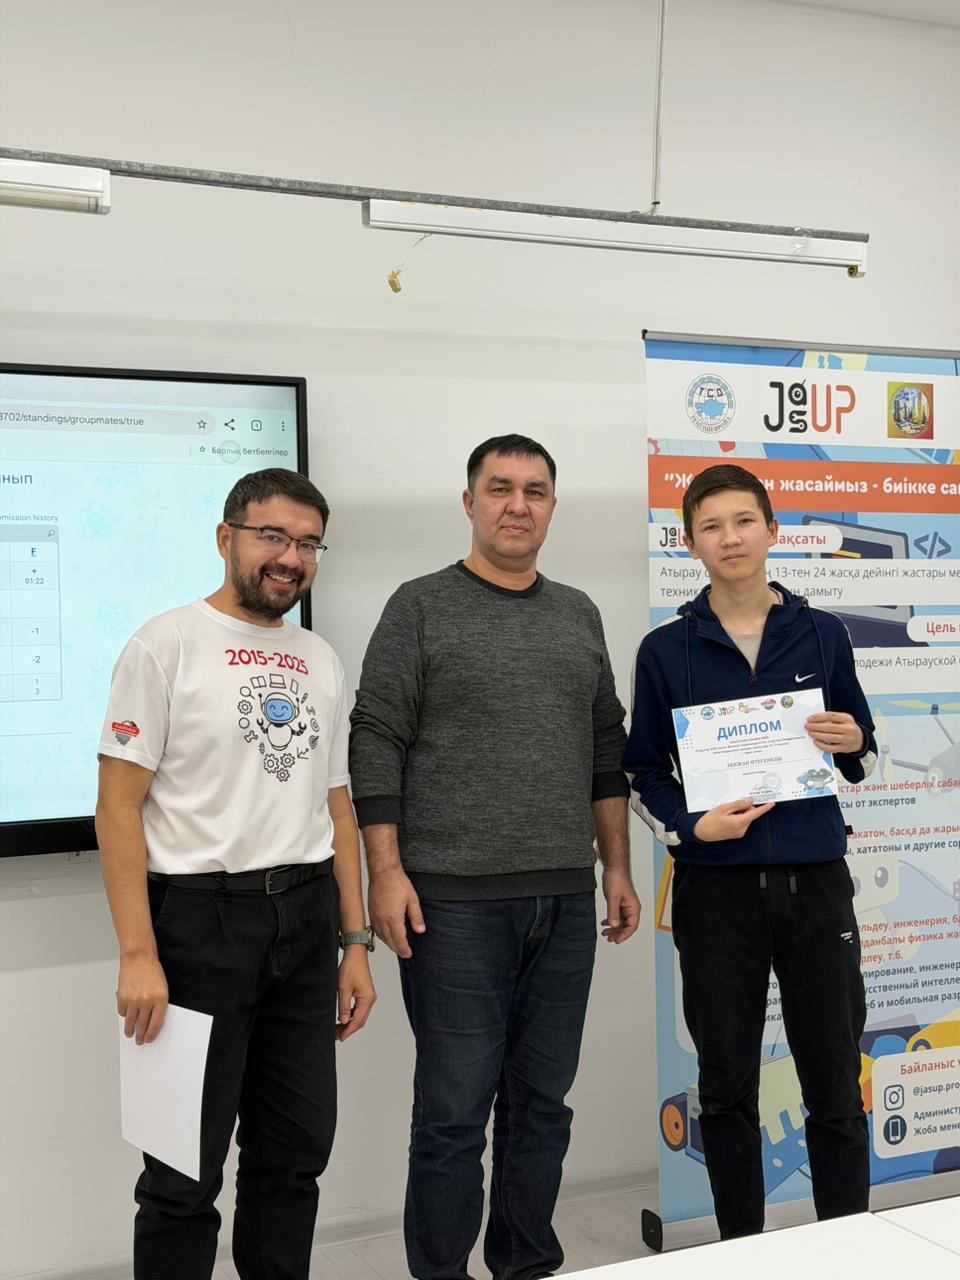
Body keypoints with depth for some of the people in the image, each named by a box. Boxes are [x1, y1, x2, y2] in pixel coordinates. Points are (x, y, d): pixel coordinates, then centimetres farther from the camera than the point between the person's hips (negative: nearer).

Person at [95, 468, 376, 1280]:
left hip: (305, 925, 6)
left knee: (296, 1152, 15)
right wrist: (139, 954, -18)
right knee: (187, 1168, 5)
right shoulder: (168, 645, -7)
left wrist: (355, 943, 10)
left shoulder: (323, 662, 11)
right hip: (200, 918, -5)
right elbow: (119, 807, -11)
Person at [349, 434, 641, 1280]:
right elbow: (377, 743, -6)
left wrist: (617, 867, 12)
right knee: (454, 1109, 1)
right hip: (455, 900, -5)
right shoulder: (421, 608, -1)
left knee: (543, 1103, 12)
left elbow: (607, 752, 17)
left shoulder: (578, 615, 14)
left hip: (565, 901, 5)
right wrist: (386, 871, -12)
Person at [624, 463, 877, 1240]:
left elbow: (865, 757, 13)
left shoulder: (822, 635, 5)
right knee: (727, 1087, 10)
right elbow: (645, 772, 5)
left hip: (814, 881, 1)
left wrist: (852, 744, -9)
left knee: (836, 1088, 6)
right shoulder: (665, 650, 2)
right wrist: (690, 827, -13)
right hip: (716, 886, 0)